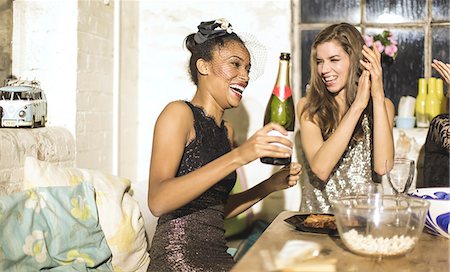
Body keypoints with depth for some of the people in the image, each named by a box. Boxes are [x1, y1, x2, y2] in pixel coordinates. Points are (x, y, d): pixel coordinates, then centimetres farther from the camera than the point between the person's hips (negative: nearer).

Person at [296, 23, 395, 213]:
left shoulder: (383, 105, 4)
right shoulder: (308, 107, 1)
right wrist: (358, 104, -16)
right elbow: (320, 169, -16)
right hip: (316, 217, 1)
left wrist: (378, 97, -12)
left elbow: (382, 167, -13)